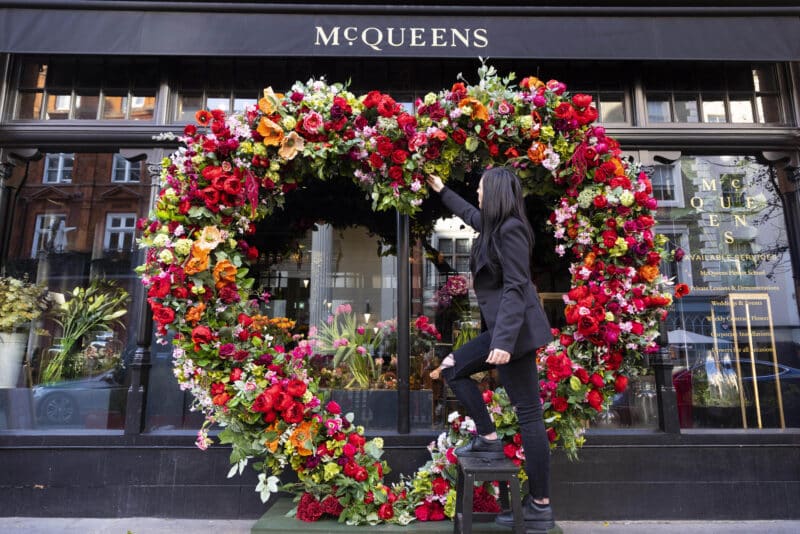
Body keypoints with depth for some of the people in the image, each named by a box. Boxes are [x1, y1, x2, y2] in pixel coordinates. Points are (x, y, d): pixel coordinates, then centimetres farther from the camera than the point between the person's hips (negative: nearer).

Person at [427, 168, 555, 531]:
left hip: (515, 331, -10)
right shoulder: (494, 225, 13)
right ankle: (488, 439, 15)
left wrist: (504, 341, -28)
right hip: (501, 329, 10)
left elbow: (515, 288, -23)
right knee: (452, 368, 14)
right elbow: (469, 214, 37)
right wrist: (442, 191, 49)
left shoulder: (510, 229, -16)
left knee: (528, 414, -4)